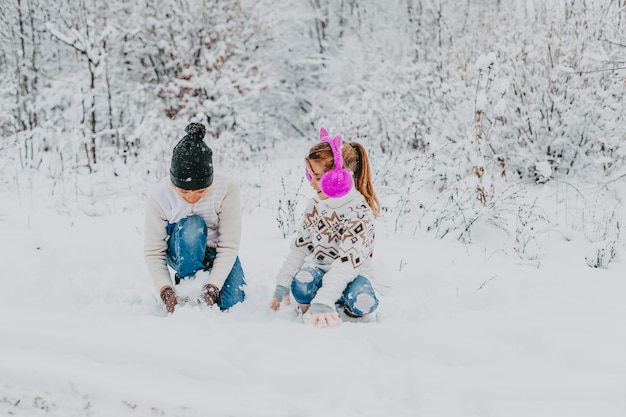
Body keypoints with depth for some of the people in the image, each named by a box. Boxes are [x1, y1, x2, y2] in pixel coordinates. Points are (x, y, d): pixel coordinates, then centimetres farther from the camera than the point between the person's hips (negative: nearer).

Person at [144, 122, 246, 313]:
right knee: (191, 225, -34)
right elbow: (153, 252, -19)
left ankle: (205, 286, 9)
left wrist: (212, 289, -35)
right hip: (181, 254, -1)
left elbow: (229, 247, -25)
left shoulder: (227, 188, -27)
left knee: (232, 305, -22)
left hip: (217, 254, 1)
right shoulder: (159, 196, -25)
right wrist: (165, 290, -34)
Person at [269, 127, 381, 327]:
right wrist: (282, 285, 4)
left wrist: (323, 300, -42)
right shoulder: (315, 205, 0)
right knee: (301, 284, -34)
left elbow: (347, 261, -31)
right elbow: (300, 246, 9)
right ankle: (308, 312, -4)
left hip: (351, 273, -3)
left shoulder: (359, 213, -21)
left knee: (361, 303, -36)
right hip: (318, 267, 3)